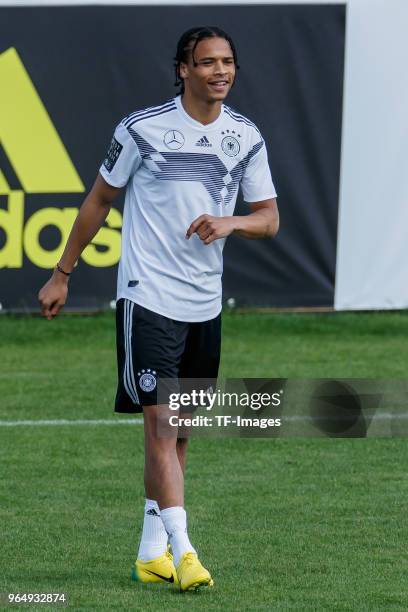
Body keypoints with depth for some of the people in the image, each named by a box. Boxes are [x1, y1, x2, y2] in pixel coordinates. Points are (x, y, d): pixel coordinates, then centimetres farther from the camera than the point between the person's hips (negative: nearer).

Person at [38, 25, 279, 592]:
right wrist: (62, 274, 8)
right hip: (148, 296, -5)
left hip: (204, 305, 5)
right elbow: (100, 200, 5)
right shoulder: (143, 129, -7)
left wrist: (230, 223, -14)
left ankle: (152, 552, 17)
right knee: (160, 421, -14)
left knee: (177, 432, 9)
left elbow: (269, 219, 9)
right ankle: (181, 550, -18)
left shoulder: (246, 137, 5)